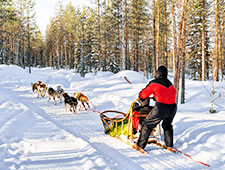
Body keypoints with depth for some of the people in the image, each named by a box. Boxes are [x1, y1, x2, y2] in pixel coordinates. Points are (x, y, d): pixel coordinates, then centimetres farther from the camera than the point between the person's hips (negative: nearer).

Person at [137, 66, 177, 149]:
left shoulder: (154, 83, -3)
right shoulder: (170, 83, 15)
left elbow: (144, 94, 4)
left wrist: (140, 96, 28)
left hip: (161, 108, -6)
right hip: (172, 108, 6)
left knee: (147, 125, 7)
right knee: (167, 126, 30)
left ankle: (140, 145, 9)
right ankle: (170, 145, 32)